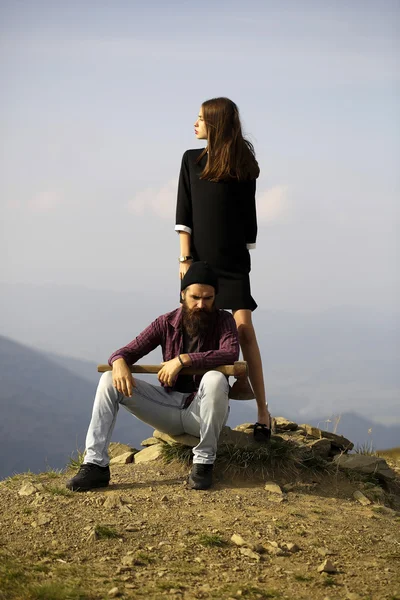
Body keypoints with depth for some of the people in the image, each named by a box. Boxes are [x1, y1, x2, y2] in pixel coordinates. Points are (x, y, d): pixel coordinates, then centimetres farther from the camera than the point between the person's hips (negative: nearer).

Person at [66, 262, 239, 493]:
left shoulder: (223, 321, -5)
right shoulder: (167, 323, 2)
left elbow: (231, 353, -26)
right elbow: (127, 352, -1)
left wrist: (183, 359, -33)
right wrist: (119, 363, -26)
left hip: (203, 410, -3)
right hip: (171, 406, 3)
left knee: (215, 379, -38)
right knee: (109, 381, -13)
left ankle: (204, 461, -21)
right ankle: (96, 464, -18)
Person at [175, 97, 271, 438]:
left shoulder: (243, 166, 3)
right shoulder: (192, 160, 7)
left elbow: (248, 218, 7)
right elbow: (184, 215, 3)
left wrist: (245, 251, 5)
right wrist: (185, 258, -4)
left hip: (233, 261, -2)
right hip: (199, 259, 2)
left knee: (244, 329, -11)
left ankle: (263, 412, -8)